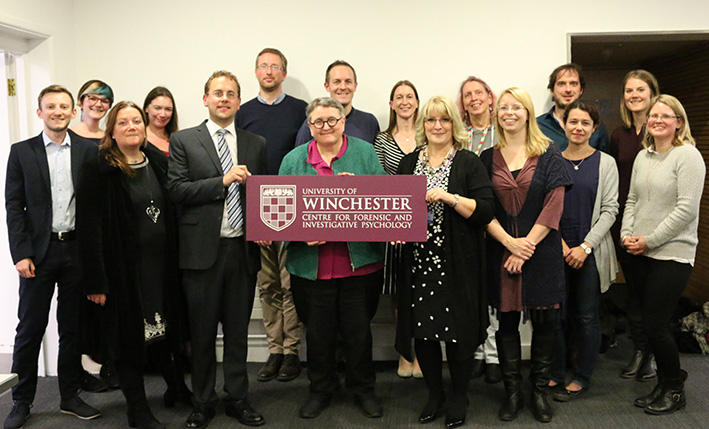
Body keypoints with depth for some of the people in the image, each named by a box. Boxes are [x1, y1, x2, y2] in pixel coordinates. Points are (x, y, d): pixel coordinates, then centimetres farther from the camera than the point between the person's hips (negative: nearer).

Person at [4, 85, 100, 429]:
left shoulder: (89, 151, 3)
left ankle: (70, 397, 24)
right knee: (29, 329, 5)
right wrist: (21, 254, -8)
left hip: (77, 249, 1)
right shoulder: (22, 152, 3)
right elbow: (13, 206, 0)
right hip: (38, 252, -1)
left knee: (72, 328, 11)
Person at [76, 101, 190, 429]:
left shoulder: (158, 162, 5)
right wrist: (96, 281, -16)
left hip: (160, 263, 4)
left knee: (161, 327, 17)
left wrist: (176, 260, 2)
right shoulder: (98, 171, -10)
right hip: (123, 268, -4)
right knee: (129, 333, 7)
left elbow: (172, 213, 8)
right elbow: (89, 228, -13)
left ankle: (175, 385, 37)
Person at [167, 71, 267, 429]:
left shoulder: (255, 144, 11)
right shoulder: (183, 141, 3)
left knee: (238, 329, 12)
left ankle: (237, 399, 24)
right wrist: (223, 181, -16)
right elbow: (176, 190, -7)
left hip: (243, 249, 2)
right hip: (202, 249, -2)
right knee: (202, 331, 7)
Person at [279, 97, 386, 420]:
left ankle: (363, 389, 30)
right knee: (318, 331, 11)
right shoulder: (293, 160, 8)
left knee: (358, 329, 9)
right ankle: (321, 390, 32)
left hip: (359, 262, -1)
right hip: (311, 265, 1)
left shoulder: (365, 153, 5)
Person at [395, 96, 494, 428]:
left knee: (457, 329, 2)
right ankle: (434, 393, 27)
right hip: (419, 260, 4)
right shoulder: (409, 162, 12)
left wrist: (450, 198, -19)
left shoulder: (469, 163, 0)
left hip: (456, 264, -3)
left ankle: (459, 397, 22)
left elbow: (486, 211, -8)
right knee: (422, 328, 8)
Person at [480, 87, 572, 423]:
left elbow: (554, 206, -5)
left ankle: (539, 391, 19)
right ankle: (512, 392, 18)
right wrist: (511, 242, -13)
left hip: (541, 252, -1)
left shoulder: (548, 156, 2)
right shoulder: (488, 159, 8)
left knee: (543, 322, 4)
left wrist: (527, 246, -12)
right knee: (507, 321, 6)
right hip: (500, 251, 1)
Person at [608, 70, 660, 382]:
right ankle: (639, 350, 23)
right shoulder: (619, 136, 9)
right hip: (624, 221, 4)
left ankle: (655, 355, 17)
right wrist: (617, 224, 6)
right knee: (634, 287, 11)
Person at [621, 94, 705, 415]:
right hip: (639, 255, 6)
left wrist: (649, 240, -14)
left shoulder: (688, 156, -9)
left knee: (655, 326, -5)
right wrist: (627, 234, 0)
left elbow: (686, 209, -15)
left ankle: (675, 391, 16)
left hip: (672, 254, -6)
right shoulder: (643, 157, 12)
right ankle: (665, 383, 28)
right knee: (649, 323, 11)